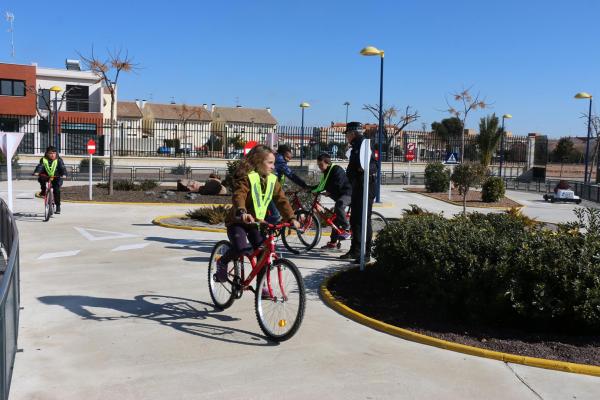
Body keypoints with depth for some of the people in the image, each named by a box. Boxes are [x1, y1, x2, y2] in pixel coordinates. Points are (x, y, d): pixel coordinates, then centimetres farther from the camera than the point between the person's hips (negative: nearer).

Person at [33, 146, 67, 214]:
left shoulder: (58, 160, -9)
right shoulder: (43, 159, -5)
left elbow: (62, 167, -19)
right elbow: (40, 166, -17)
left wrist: (64, 174, -39)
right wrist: (36, 172, -38)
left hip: (56, 177, -2)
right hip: (46, 176, 2)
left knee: (56, 190, -18)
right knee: (41, 178, -31)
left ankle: (58, 206, -6)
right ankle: (43, 191, -3)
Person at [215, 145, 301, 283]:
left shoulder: (272, 180, 0)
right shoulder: (246, 177, -19)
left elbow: (281, 200, -3)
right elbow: (239, 196, -34)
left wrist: (291, 218, -16)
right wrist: (242, 212, -54)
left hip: (256, 222, 6)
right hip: (238, 221, -5)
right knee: (241, 248, -28)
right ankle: (222, 263, 5)